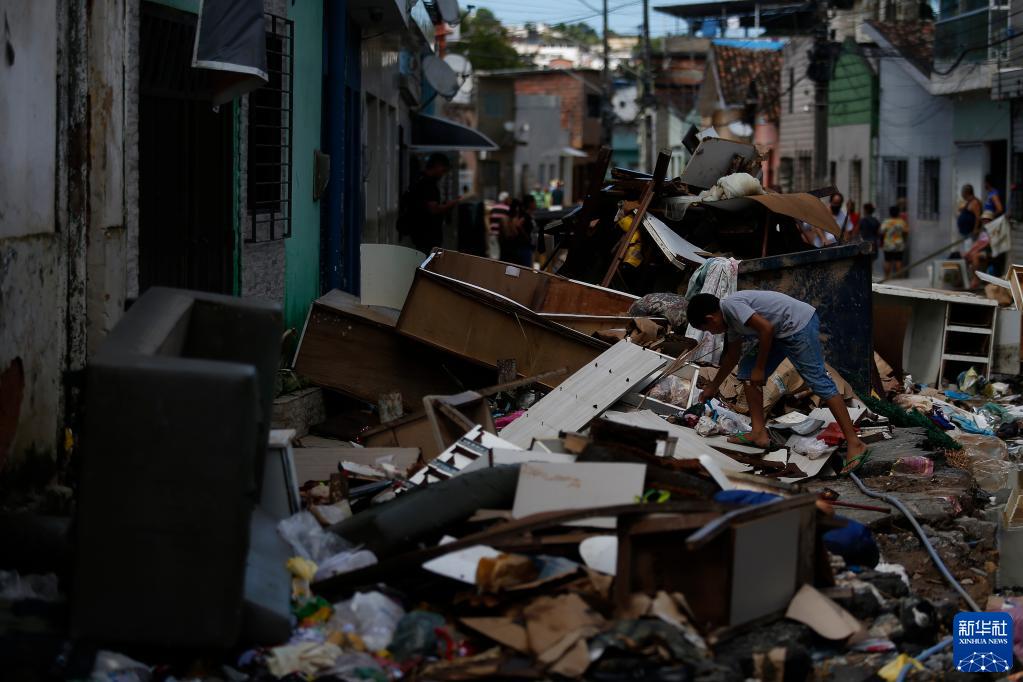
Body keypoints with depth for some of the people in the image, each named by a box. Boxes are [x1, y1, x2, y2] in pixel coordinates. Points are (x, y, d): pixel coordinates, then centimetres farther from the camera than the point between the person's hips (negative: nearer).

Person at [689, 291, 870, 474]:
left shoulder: (730, 305, -15)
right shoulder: (730, 317, 16)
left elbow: (766, 328, -23)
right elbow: (732, 356, 32)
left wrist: (759, 368, -14)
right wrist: (712, 388, 42)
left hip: (799, 323, -10)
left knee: (818, 380, -14)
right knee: (747, 370, 10)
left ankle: (854, 444, -16)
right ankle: (759, 433, 9)